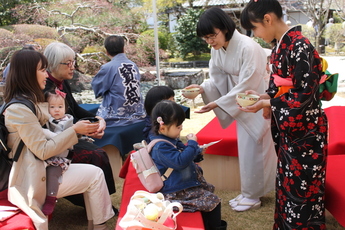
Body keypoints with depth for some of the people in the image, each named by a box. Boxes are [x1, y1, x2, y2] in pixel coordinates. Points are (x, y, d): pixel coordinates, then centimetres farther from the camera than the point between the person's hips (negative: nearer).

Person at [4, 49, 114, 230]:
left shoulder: (30, 100, 9)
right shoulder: (20, 109, -23)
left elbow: (46, 133, 11)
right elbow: (43, 150, -22)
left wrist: (77, 129, 2)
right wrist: (74, 130, -15)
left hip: (38, 169, 9)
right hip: (34, 178, -9)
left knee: (93, 173, 5)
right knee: (95, 174, -7)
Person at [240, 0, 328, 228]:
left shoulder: (300, 46, -21)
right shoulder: (280, 46, 7)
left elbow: (305, 94, -22)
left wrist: (266, 104, -18)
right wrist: (263, 96, 1)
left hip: (305, 129, -9)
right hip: (288, 128, 9)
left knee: (301, 186, 4)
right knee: (287, 182, 18)